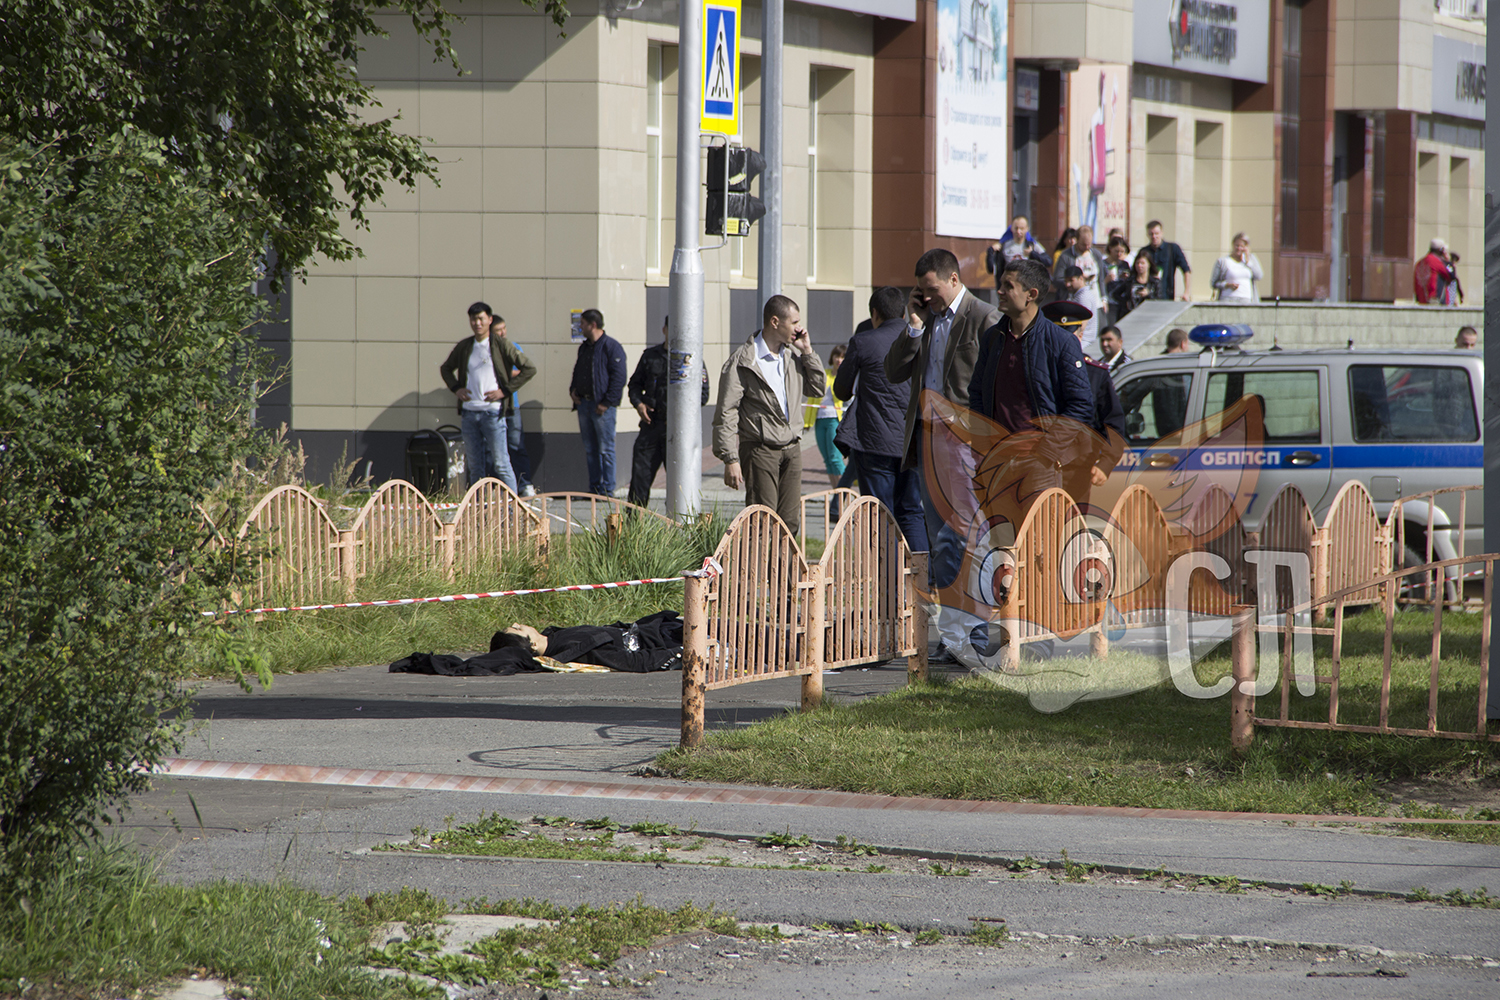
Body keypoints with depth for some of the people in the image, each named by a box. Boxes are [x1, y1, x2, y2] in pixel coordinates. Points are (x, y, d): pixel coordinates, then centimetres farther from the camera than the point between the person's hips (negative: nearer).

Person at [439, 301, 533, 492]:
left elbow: (529, 369, -3)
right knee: (475, 467, 7)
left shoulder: (502, 345, -3)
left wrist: (505, 390, -9)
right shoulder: (464, 346, 10)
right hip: (469, 412, 5)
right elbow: (445, 369, 26)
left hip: (492, 412, -5)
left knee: (500, 464, -7)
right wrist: (455, 388, 6)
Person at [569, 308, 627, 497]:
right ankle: (594, 488, 14)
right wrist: (573, 390, 10)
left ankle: (607, 489, -2)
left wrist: (607, 402, -17)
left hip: (602, 406, -8)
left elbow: (618, 378, -13)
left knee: (605, 449, -5)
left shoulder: (611, 347, -9)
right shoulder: (584, 347, 16)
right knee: (590, 449, 9)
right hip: (584, 403, 8)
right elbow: (577, 371, 29)